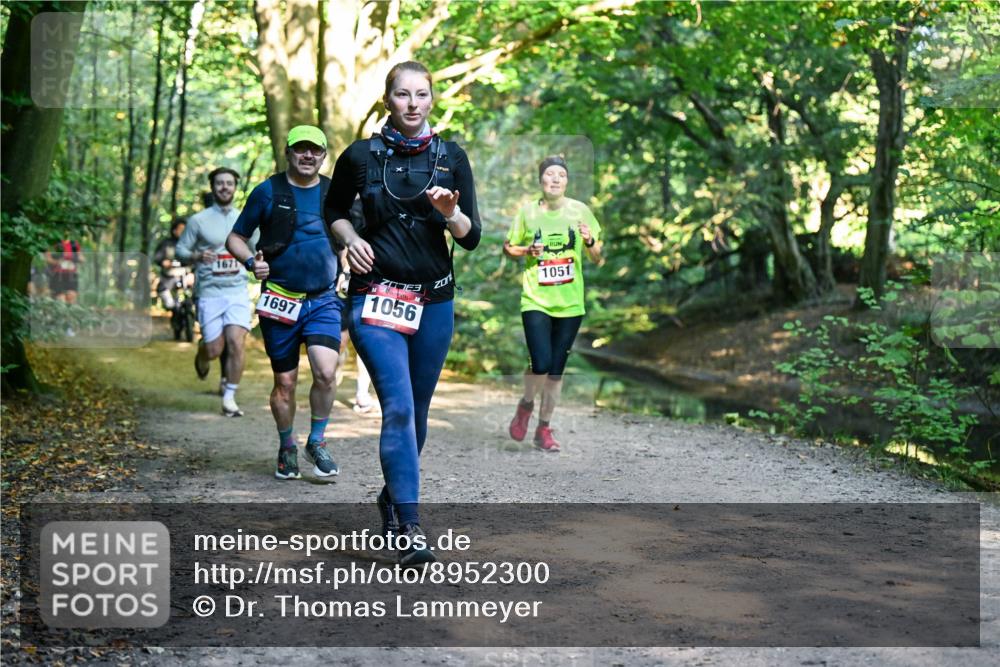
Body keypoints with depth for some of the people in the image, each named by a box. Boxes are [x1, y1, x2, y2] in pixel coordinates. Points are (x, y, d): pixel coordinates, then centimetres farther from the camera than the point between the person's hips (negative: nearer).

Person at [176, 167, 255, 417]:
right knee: (214, 350, -1)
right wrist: (198, 256, -16)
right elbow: (180, 250, 4)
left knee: (236, 343, -13)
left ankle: (229, 398, -1)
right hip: (209, 292, -2)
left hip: (238, 291, 2)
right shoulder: (198, 220, 2)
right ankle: (201, 353, 38)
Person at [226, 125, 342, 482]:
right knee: (285, 382, 6)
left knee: (326, 372, -16)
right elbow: (235, 237, 5)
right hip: (280, 300, -1)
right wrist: (251, 261, -14)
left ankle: (317, 442, 6)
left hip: (323, 299, 1)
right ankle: (286, 449, 27)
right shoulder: (268, 192, 0)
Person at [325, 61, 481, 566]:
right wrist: (350, 239, -3)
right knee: (398, 407, -16)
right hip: (376, 297, -3)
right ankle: (409, 530, -18)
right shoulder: (361, 156, 0)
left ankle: (393, 496, 35)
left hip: (434, 300, 3)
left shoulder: (451, 158, 3)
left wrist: (450, 212, -17)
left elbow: (471, 239, 3)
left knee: (416, 409, 12)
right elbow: (334, 209, 17)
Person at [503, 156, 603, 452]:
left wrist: (591, 242, -15)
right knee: (541, 364, -15)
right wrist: (527, 251, -9)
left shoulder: (580, 211, 2)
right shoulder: (527, 212, 0)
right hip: (536, 301, -2)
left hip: (570, 303, 2)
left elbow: (598, 258, 7)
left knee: (557, 369, 7)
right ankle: (526, 405, 16)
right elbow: (508, 247, 11)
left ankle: (544, 429, 21)